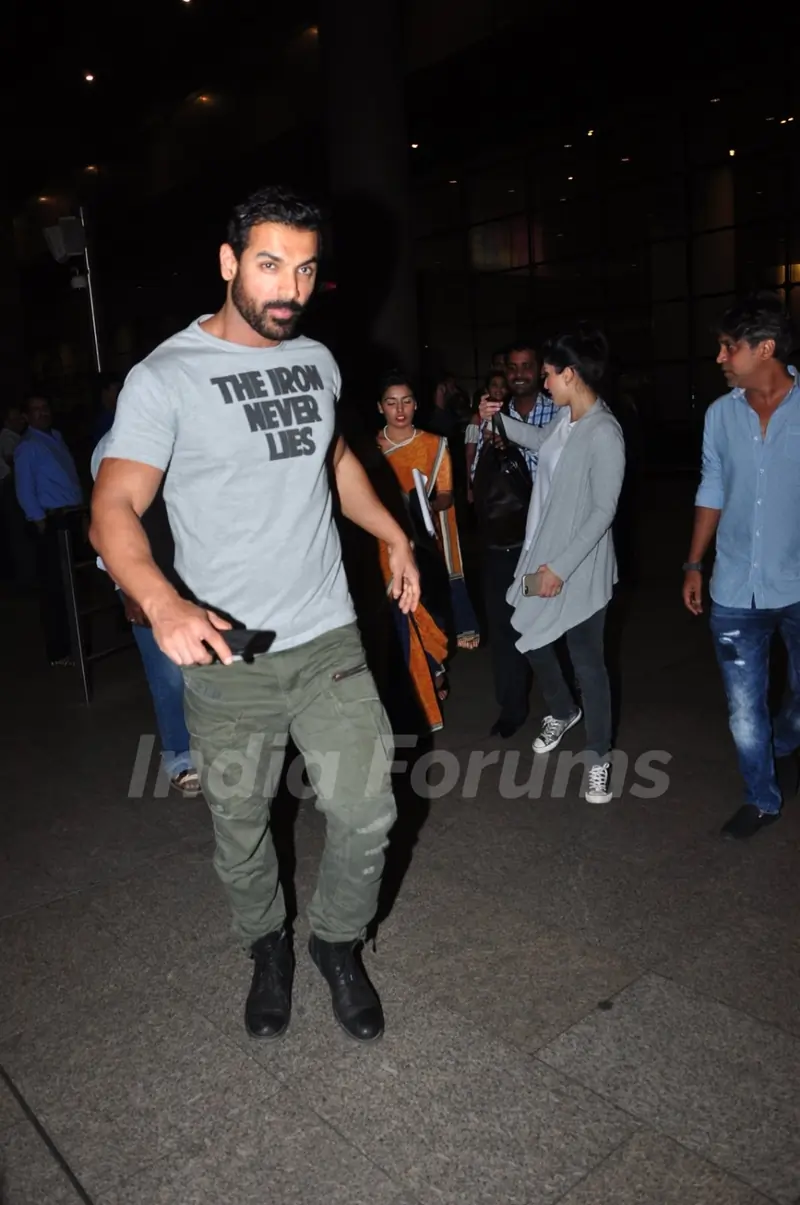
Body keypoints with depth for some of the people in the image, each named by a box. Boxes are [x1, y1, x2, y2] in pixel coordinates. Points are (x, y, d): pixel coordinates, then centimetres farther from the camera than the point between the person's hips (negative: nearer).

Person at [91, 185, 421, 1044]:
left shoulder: (317, 361, 9)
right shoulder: (165, 377, -10)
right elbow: (114, 508, -18)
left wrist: (393, 535, 19)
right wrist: (162, 603, -36)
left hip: (329, 640, 4)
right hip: (227, 659, -4)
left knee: (367, 816, 3)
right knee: (241, 833, 13)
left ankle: (338, 945, 32)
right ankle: (267, 949, 43)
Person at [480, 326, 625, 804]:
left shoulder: (604, 435, -22)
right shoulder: (564, 418, 3)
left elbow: (603, 513, -22)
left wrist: (561, 567, -20)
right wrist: (500, 420, 25)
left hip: (580, 570, -8)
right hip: (543, 555, 8)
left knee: (587, 663, 3)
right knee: (532, 641, 19)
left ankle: (599, 756, 21)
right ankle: (563, 711, 46)